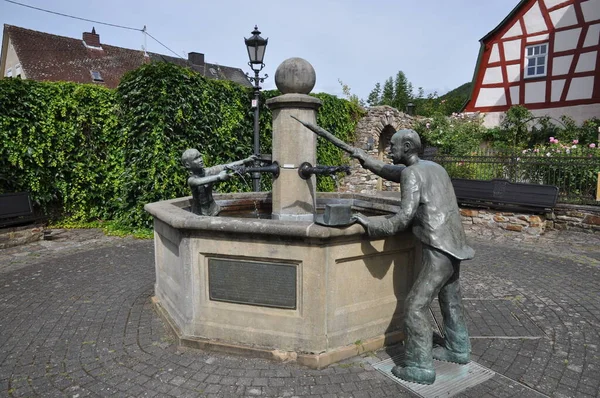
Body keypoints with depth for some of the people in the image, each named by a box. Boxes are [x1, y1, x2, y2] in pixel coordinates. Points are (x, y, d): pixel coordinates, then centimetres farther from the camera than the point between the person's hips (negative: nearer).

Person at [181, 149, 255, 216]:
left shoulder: (208, 171, -7)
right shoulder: (191, 180, -16)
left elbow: (226, 167, -19)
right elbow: (198, 182, -39)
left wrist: (245, 161, -31)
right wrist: (218, 177, -51)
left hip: (214, 211, 3)